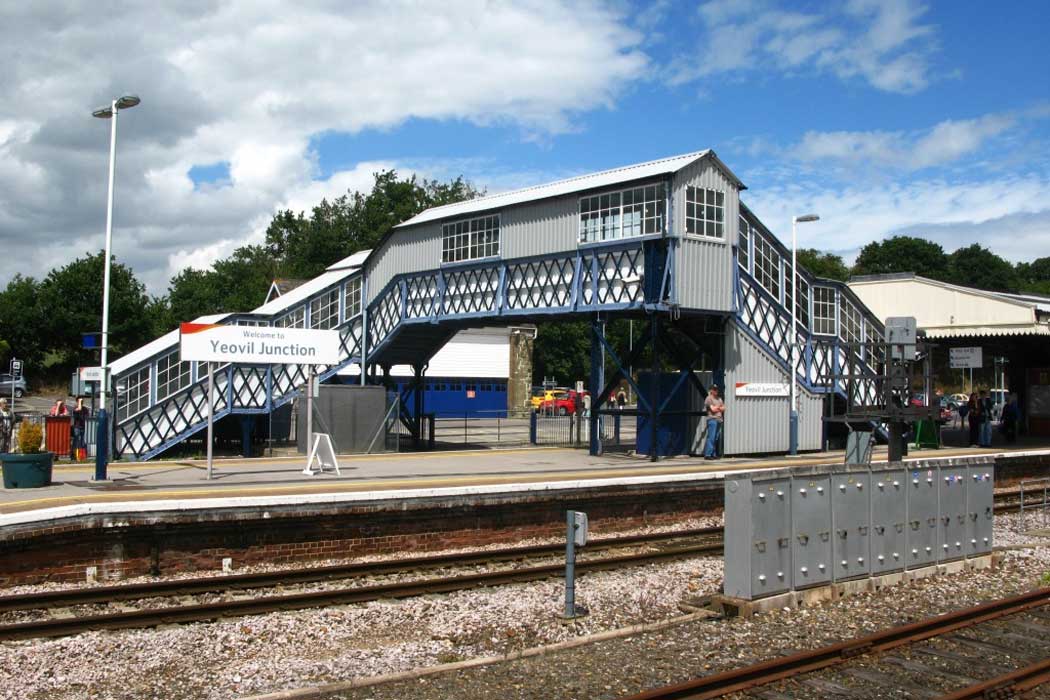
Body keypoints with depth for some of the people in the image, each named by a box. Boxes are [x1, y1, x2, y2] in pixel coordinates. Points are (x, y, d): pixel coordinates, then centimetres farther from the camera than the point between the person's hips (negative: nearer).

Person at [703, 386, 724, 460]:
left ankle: (713, 454, 9)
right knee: (711, 437, -13)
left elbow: (723, 409, 13)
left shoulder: (719, 399, 21)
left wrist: (716, 408, -4)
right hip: (712, 419, -7)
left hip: (719, 420, 7)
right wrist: (719, 407, 6)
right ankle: (707, 455, -14)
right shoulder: (709, 399, -2)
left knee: (716, 438, 6)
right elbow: (713, 409, -11)